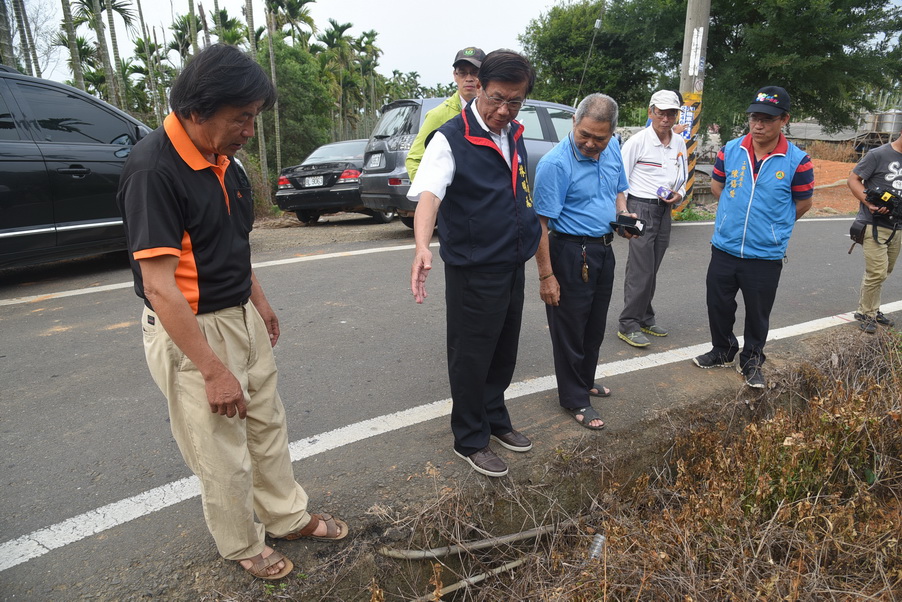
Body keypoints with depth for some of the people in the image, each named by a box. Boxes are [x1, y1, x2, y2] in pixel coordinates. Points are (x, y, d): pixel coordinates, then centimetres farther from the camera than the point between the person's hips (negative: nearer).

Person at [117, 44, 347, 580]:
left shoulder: (222, 158, 3)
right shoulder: (154, 170, -23)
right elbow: (159, 287, -25)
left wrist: (261, 303, 18)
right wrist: (214, 371, -23)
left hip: (242, 317, 9)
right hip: (190, 332, -8)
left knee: (268, 425, 20)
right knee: (224, 458, 7)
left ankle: (289, 516, 41)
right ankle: (244, 547, 32)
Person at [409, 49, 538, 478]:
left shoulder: (514, 135, 8)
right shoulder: (451, 138, -15)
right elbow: (428, 193, -31)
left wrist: (535, 247, 21)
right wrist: (423, 246, -48)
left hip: (513, 266, 8)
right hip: (473, 270, -7)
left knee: (505, 351, 19)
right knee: (471, 357, 4)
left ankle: (495, 420, 39)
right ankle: (470, 440, 23)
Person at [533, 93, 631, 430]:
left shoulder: (613, 150, 2)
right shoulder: (555, 163, -21)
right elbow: (541, 223, -21)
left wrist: (623, 214, -4)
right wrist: (546, 275, -21)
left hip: (604, 249, 8)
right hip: (571, 253, -7)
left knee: (596, 325, 20)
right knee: (570, 329, 4)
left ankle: (585, 380, 41)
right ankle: (575, 399, 21)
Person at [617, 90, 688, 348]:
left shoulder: (679, 143, 11)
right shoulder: (638, 141, -7)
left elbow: (683, 176, 22)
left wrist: (679, 193, 0)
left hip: (665, 210, 6)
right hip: (641, 207, -6)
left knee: (651, 269, 13)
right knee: (641, 270, -11)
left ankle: (645, 319, 24)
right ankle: (628, 325, -3)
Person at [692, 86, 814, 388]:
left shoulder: (797, 161, -11)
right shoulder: (730, 150, -3)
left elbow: (803, 203, 2)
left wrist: (773, 226, 9)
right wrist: (738, 214, 10)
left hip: (766, 256, -2)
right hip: (724, 249, 3)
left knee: (758, 314, 12)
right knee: (718, 306, 15)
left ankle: (751, 361, 33)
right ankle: (723, 351, 38)